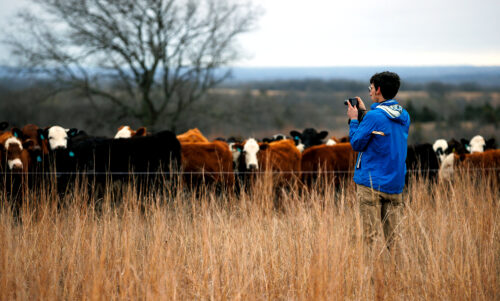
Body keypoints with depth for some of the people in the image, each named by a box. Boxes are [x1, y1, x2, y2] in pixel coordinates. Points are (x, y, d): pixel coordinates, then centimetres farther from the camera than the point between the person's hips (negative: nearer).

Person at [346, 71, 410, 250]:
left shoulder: (374, 116, -14)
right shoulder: (404, 116, 8)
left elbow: (357, 143, -7)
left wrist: (354, 120, 6)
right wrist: (366, 112, 21)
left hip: (372, 183, -7)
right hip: (396, 183, 7)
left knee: (371, 235, -4)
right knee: (392, 236, 8)